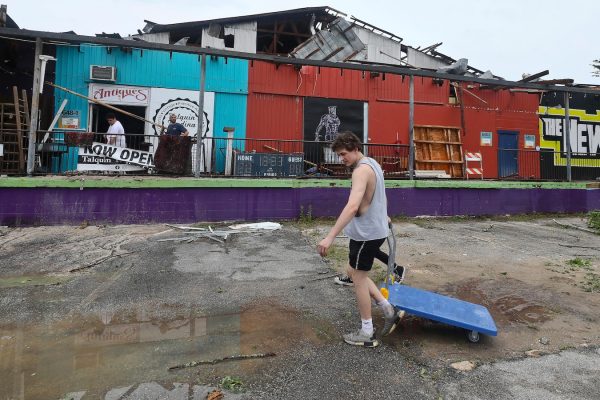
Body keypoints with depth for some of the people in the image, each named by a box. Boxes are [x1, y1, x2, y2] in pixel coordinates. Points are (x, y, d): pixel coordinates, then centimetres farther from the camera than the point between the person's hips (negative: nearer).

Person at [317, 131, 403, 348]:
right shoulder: (372, 164, 11)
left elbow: (352, 206, -36)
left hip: (366, 233, -10)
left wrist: (330, 236, -40)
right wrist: (384, 216, 41)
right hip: (374, 229, 10)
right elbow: (380, 196, 26)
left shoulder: (361, 170, -22)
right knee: (354, 272, 19)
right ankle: (389, 310, 21)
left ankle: (367, 333, 17)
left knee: (358, 278, 3)